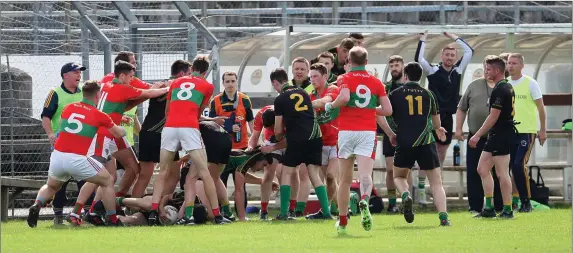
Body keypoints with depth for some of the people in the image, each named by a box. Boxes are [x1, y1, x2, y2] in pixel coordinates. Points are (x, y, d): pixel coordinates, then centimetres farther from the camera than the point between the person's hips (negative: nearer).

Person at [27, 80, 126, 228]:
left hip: (57, 156, 4)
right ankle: (112, 220, 12)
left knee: (51, 187, 30)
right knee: (108, 182, 15)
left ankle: (37, 206, 2)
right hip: (78, 159, -4)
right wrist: (121, 128, 38)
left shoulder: (68, 108, 12)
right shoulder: (99, 116, 2)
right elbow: (120, 133, 15)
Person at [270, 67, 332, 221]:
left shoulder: (280, 100, 0)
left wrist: (279, 138, 28)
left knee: (286, 173, 7)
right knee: (314, 175, 8)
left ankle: (284, 213, 1)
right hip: (315, 137, 5)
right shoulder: (303, 93, 15)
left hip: (297, 139, -5)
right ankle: (326, 212, -1)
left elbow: (278, 130, 4)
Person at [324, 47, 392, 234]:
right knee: (365, 174, -12)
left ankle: (342, 221, 18)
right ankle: (364, 200, -45)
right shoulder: (376, 82, 10)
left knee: (345, 180, 11)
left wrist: (331, 105, -2)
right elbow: (387, 110, 7)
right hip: (368, 132, 1)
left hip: (346, 131, -1)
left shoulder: (344, 79, 1)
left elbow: (344, 97, -20)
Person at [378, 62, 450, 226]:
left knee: (399, 177, 21)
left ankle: (406, 195, -11)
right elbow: (436, 122, 22)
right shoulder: (428, 94, 9)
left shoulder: (396, 94, 4)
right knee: (436, 183, 6)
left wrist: (391, 134, 13)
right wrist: (438, 129, 45)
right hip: (426, 142, 1)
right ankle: (443, 216, -12)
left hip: (404, 143, -1)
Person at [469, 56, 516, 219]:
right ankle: (489, 208, 12)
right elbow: (511, 112, 23)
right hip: (496, 135, 11)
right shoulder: (508, 87, 15)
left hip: (501, 135, -11)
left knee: (502, 173, -7)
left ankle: (507, 210, -3)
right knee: (482, 169, 12)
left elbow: (493, 116, -19)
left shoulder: (499, 90, -17)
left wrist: (477, 135, -16)